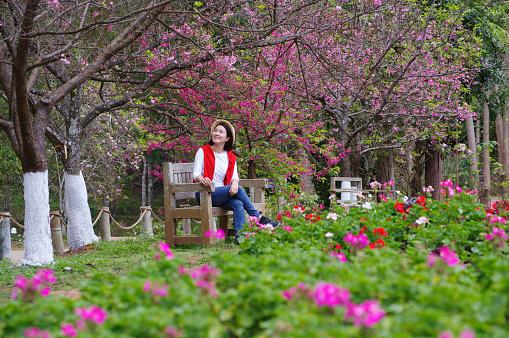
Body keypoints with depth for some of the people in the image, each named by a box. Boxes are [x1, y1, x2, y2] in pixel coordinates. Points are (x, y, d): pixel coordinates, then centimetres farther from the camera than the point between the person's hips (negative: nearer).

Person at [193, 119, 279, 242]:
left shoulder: (231, 157, 14)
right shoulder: (203, 151, 3)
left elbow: (234, 176, 3)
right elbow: (196, 172, -6)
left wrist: (234, 183, -23)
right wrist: (202, 179, -31)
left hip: (223, 193, 4)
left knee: (238, 204, -30)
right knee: (238, 190, -26)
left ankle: (240, 238, -40)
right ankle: (259, 218, -17)